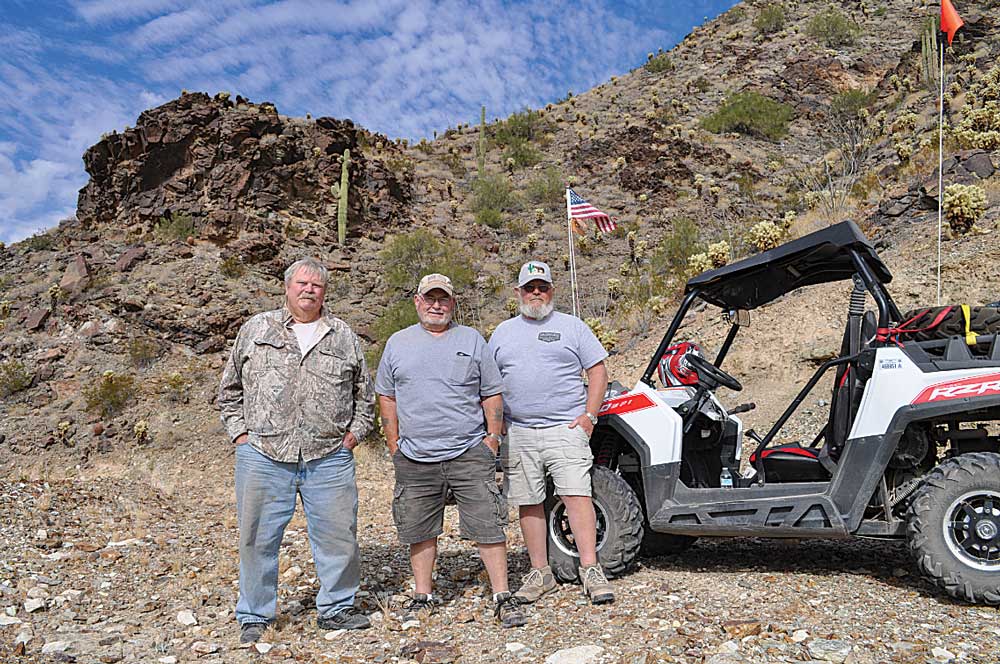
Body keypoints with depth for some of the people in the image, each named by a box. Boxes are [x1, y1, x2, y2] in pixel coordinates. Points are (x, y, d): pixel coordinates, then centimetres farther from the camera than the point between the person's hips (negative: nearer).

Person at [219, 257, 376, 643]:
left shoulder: (345, 338, 12)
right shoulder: (255, 330, 9)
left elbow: (364, 394, 20)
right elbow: (230, 389, 15)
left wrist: (355, 432, 8)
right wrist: (239, 432, 5)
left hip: (330, 458, 1)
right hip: (262, 456, -1)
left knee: (338, 536, 5)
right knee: (257, 538, 8)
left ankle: (336, 608, 25)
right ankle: (254, 617, 26)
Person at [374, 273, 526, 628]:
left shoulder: (472, 340, 6)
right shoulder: (398, 343, 9)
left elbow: (492, 395, 8)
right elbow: (386, 396, 13)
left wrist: (492, 439, 1)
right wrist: (395, 445, 8)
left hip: (470, 454, -1)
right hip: (415, 460, 2)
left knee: (488, 527, -1)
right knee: (420, 531, 11)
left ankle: (502, 597, 9)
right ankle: (423, 596, 28)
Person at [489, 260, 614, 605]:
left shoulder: (572, 326, 7)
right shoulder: (502, 332, 15)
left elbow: (598, 370, 5)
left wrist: (589, 415, -6)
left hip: (566, 428, -3)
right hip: (518, 433, 3)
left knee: (577, 495, -11)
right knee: (528, 503, 7)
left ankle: (590, 569, -4)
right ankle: (540, 572, 18)